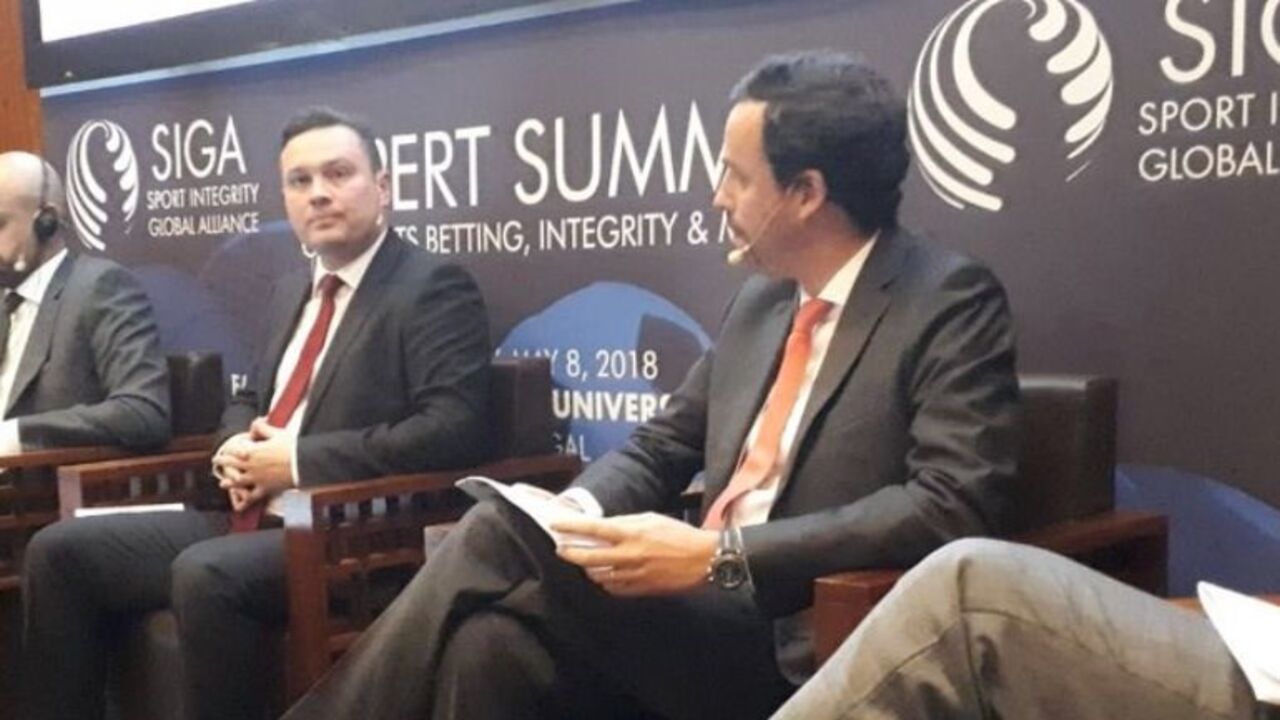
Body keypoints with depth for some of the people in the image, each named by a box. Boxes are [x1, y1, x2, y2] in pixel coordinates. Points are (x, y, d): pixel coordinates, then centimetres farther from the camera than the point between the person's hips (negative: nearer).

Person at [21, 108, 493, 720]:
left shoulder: (434, 289, -7)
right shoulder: (290, 292, 18)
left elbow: (454, 430, -19)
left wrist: (299, 460, -17)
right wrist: (238, 448, 2)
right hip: (251, 519, 9)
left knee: (206, 576, -35)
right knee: (60, 551, -1)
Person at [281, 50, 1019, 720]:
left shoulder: (951, 302, -8)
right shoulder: (763, 299, 16)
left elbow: (952, 507, -19)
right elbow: (663, 445, 18)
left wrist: (719, 555, -24)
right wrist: (579, 506, -5)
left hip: (800, 642, -6)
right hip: (706, 609, 7)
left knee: (500, 535, -21)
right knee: (490, 638, -23)